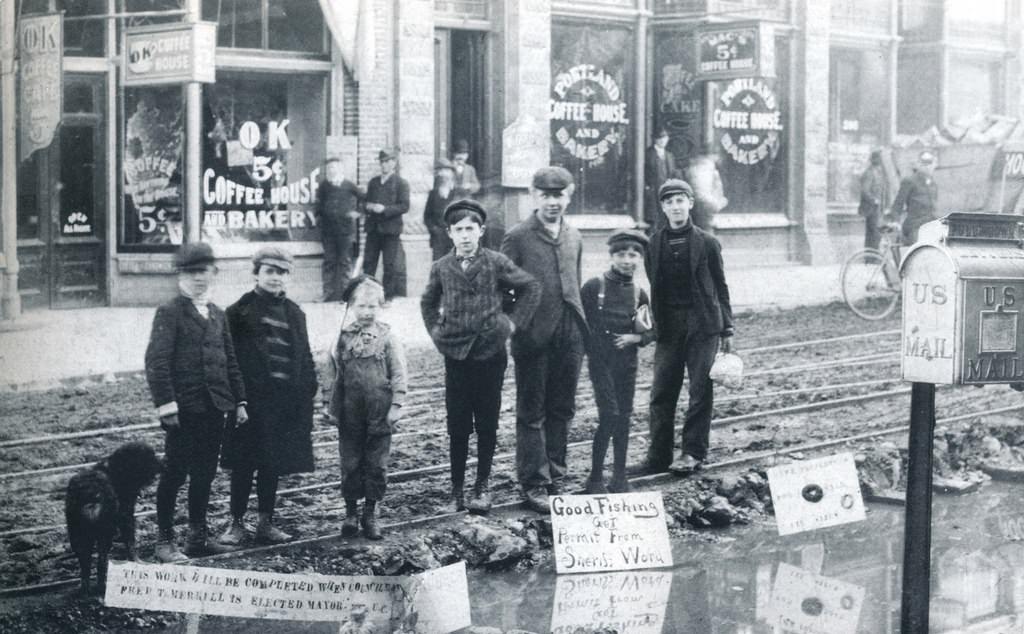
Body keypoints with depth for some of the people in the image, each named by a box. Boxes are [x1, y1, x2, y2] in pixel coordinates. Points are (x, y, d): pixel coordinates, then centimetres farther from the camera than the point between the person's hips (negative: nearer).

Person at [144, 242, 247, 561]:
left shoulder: (218, 315, 16)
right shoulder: (170, 313, -5)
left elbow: (230, 361, 20)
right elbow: (156, 361, -12)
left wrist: (239, 401, 13)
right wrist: (166, 406, -18)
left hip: (214, 409, 6)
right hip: (184, 410, -6)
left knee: (204, 475, 11)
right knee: (174, 474, -2)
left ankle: (198, 537, 19)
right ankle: (165, 541, 5)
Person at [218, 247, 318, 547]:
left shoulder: (294, 314, 11)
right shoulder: (240, 311, -2)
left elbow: (305, 359, 14)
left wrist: (308, 394, 6)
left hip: (284, 399, 4)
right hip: (250, 398, -4)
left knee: (272, 465, 9)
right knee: (244, 464, 0)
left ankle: (266, 523, 17)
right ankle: (236, 523, 9)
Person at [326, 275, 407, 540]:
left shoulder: (387, 338, -4)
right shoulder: (344, 338, 1)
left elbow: (398, 375, -3)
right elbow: (335, 374, 7)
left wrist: (396, 406, -8)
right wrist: (332, 407, 6)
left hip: (379, 414, -1)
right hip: (350, 414, 1)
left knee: (377, 465, 6)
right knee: (350, 464, 8)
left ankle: (370, 514, 18)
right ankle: (351, 512, 20)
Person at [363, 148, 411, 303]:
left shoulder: (401, 183, -2)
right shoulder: (373, 182, 16)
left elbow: (404, 206, -9)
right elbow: (366, 202, 21)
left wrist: (384, 209, -19)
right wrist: (368, 206, -3)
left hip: (390, 229, -5)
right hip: (373, 228, 5)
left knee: (390, 266, 0)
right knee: (368, 264, 4)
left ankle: (388, 296, 7)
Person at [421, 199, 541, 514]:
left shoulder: (496, 263, -4)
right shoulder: (441, 268, 4)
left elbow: (532, 287, 3)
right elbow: (428, 302, 21)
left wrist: (513, 322, -1)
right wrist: (435, 330, 10)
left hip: (490, 353, -1)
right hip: (455, 356, 1)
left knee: (487, 425, 5)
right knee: (457, 426, 4)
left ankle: (483, 486, 16)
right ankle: (456, 489, 12)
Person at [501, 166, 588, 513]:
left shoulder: (574, 238, 13)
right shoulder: (517, 237, -4)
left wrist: (581, 324, 15)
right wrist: (513, 326, -8)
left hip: (570, 337, 5)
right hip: (534, 337, -5)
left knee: (562, 410, 12)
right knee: (532, 413, 2)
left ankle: (556, 478, 22)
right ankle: (534, 485, 7)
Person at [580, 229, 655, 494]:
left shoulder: (638, 293, 6)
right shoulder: (594, 286, -7)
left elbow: (651, 331, 12)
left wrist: (634, 337, -6)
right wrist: (587, 345, -9)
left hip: (627, 362, 4)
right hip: (600, 361, -4)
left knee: (624, 417, 8)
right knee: (609, 415, -12)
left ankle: (620, 477, 17)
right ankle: (595, 478, -2)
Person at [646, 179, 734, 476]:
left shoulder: (706, 242, 2)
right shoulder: (655, 244, 8)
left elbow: (720, 287, 5)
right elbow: (654, 289, 11)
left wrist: (726, 330, 3)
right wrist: (653, 325, 5)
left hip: (703, 324, -2)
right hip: (668, 326, 2)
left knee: (701, 391, -2)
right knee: (661, 392, -1)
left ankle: (693, 453, 5)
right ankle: (658, 455, 6)